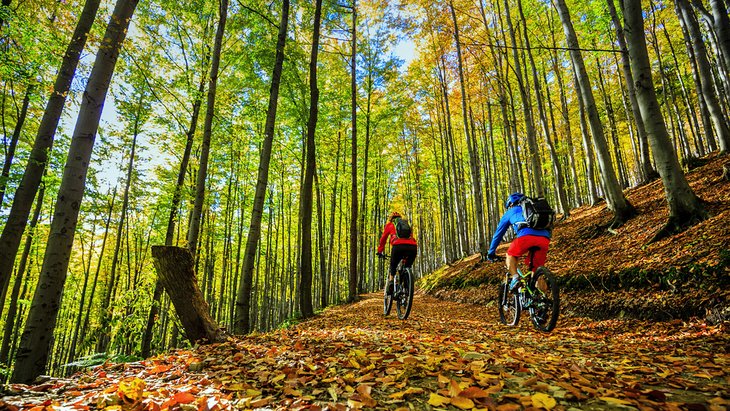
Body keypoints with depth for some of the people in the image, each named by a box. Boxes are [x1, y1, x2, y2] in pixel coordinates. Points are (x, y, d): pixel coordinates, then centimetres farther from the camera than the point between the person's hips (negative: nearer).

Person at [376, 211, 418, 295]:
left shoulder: (390, 224, 27)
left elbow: (383, 238, 31)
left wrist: (380, 251, 43)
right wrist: (405, 255, 51)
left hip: (398, 246, -2)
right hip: (413, 247, 3)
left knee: (393, 267, 22)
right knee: (407, 267, 25)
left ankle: (391, 282, 3)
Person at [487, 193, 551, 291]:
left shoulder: (510, 212, 28)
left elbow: (498, 233, 31)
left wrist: (491, 252, 40)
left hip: (527, 235, -4)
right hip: (545, 238, 4)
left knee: (510, 255, 22)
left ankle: (515, 277, -1)